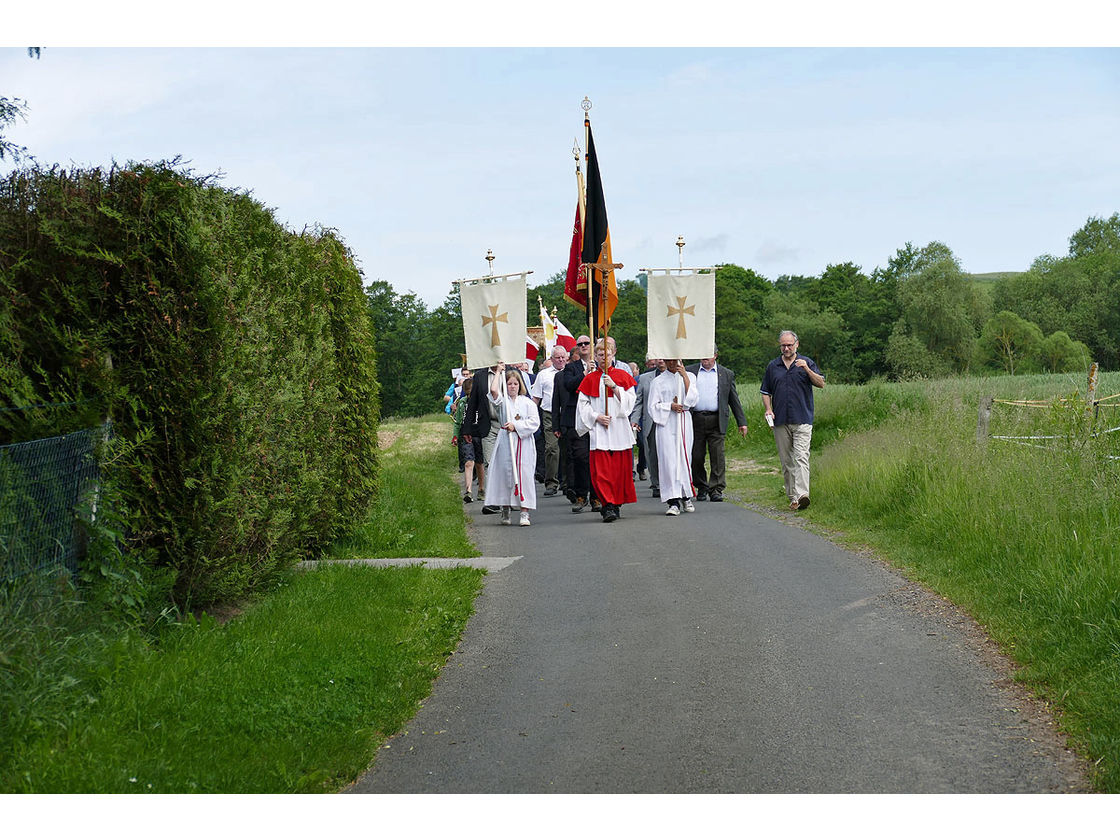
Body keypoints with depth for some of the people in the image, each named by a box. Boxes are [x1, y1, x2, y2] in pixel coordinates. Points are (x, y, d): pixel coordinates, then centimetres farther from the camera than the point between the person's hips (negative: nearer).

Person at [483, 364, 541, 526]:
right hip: (505, 442, 0)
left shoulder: (527, 402, 7)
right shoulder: (502, 401, 7)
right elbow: (493, 390, -13)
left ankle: (525, 512, -3)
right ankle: (505, 511, 13)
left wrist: (516, 426, -10)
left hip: (524, 444, 0)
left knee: (524, 475, -5)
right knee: (505, 474, 1)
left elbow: (535, 422, -1)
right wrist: (499, 372, -1)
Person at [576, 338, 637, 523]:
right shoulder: (590, 379, 10)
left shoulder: (622, 375, 9)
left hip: (619, 429, 0)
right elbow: (583, 404, 7)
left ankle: (616, 505, 13)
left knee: (620, 469, 1)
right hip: (598, 431, 0)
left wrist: (614, 386, -11)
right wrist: (597, 417, -8)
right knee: (601, 469, -11)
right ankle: (608, 506, -14)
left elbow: (629, 400, 1)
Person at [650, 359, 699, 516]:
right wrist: (670, 406, -11)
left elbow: (693, 399, -4)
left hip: (684, 422, 1)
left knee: (685, 457, 3)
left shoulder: (689, 377, 10)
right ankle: (673, 501, -11)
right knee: (669, 459, -9)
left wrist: (685, 377, -7)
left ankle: (686, 496, 18)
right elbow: (654, 406, 5)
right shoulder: (659, 381, 7)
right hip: (666, 423, -1)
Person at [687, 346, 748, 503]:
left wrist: (742, 422, 8)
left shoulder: (726, 374, 11)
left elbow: (734, 400, 12)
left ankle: (716, 490, -3)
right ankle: (701, 488, 17)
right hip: (695, 420, 1)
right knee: (696, 456, 2)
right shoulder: (690, 371, 11)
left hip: (716, 421, -1)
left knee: (717, 456, -6)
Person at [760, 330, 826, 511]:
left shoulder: (806, 363, 6)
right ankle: (792, 497, 13)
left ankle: (802, 494, -26)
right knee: (786, 461, 6)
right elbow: (766, 391, 18)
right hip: (780, 421, 3)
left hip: (802, 420, -3)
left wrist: (807, 370, -18)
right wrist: (768, 409, 1)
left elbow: (821, 383, -3)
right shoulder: (773, 366, 13)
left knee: (801, 457, -15)